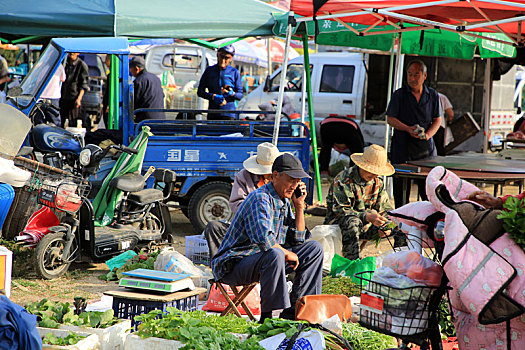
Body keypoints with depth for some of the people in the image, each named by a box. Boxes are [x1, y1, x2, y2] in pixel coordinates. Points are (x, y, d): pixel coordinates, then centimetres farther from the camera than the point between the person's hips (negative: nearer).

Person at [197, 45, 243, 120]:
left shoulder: (234, 72, 5)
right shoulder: (209, 71, 11)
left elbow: (240, 95, 6)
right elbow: (200, 92, 7)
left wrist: (232, 94, -17)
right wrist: (213, 96, -10)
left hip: (228, 114, -3)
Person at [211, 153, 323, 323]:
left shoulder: (284, 201, 10)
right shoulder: (260, 199, -21)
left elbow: (297, 240, 12)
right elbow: (264, 240, -35)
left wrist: (299, 207, 2)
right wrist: (287, 253, -19)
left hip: (263, 260, 10)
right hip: (233, 264, -10)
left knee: (314, 249, 8)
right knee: (274, 255, -39)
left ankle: (294, 309, 2)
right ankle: (267, 316, -27)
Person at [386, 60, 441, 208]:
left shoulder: (432, 95, 10)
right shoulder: (399, 94, 3)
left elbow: (437, 120, 12)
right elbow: (390, 119, 1)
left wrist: (427, 134, -7)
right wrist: (408, 129, -14)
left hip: (426, 146, 2)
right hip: (402, 145, -2)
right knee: (401, 187, -1)